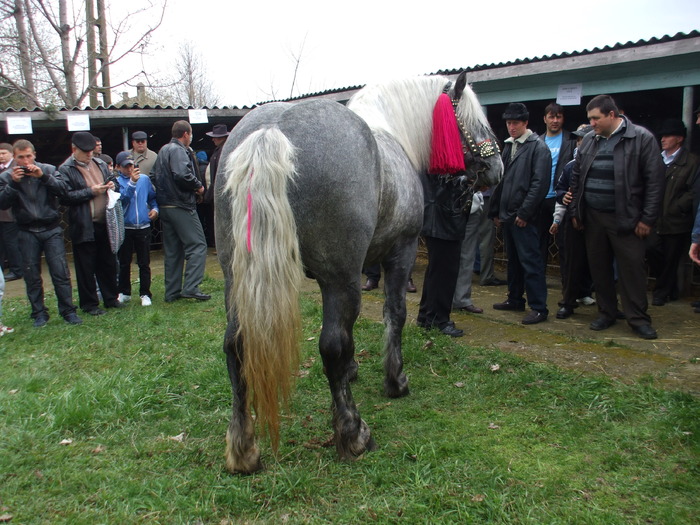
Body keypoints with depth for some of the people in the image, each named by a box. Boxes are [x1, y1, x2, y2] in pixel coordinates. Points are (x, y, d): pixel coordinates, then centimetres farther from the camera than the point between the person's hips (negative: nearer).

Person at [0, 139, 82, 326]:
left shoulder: (48, 169, 2)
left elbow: (62, 190, -10)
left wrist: (43, 176, -21)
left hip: (52, 229, -1)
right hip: (27, 232, 1)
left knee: (61, 272, -4)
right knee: (32, 276, 6)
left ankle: (68, 311, 5)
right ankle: (39, 314, 16)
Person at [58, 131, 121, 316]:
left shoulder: (100, 164, 12)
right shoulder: (65, 170, -8)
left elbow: (111, 179, 27)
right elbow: (66, 197, -17)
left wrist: (112, 185, 3)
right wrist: (90, 192, -18)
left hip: (105, 223, 6)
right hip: (84, 228, -6)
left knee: (108, 264, 15)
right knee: (86, 267, 4)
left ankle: (110, 298, 28)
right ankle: (89, 304, 15)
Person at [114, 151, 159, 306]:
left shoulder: (144, 179, 5)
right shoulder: (117, 182, -3)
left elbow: (153, 197, 14)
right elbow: (122, 199, -19)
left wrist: (155, 209, -2)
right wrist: (132, 182, -25)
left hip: (143, 227, 1)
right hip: (125, 228, -1)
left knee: (144, 263, 5)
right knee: (124, 263, 10)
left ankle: (145, 294, 14)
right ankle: (124, 293, 23)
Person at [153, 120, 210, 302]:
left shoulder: (163, 150, 19)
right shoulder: (178, 150, -11)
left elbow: (155, 176, 24)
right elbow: (182, 174, -27)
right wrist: (198, 186, -13)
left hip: (165, 206, 10)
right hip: (181, 206, -10)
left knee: (172, 250, 12)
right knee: (197, 245, -6)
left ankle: (172, 292, 15)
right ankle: (190, 287, -13)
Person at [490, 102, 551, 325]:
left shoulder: (538, 147, -7)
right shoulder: (509, 147, 17)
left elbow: (540, 183, -15)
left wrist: (524, 212, -18)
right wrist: (496, 210, 14)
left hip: (524, 217, -8)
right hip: (507, 214, 8)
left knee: (530, 261, -7)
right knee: (513, 259, 15)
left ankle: (539, 307, -2)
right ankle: (515, 299, 27)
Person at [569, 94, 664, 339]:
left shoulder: (642, 138, -6)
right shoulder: (589, 141, 9)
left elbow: (655, 181, -8)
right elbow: (576, 178, 14)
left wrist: (647, 218, -11)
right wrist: (575, 211, 9)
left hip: (626, 219, -5)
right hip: (593, 218, 5)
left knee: (632, 269, -1)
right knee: (599, 268, 10)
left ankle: (638, 319, 10)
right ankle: (606, 313, 23)